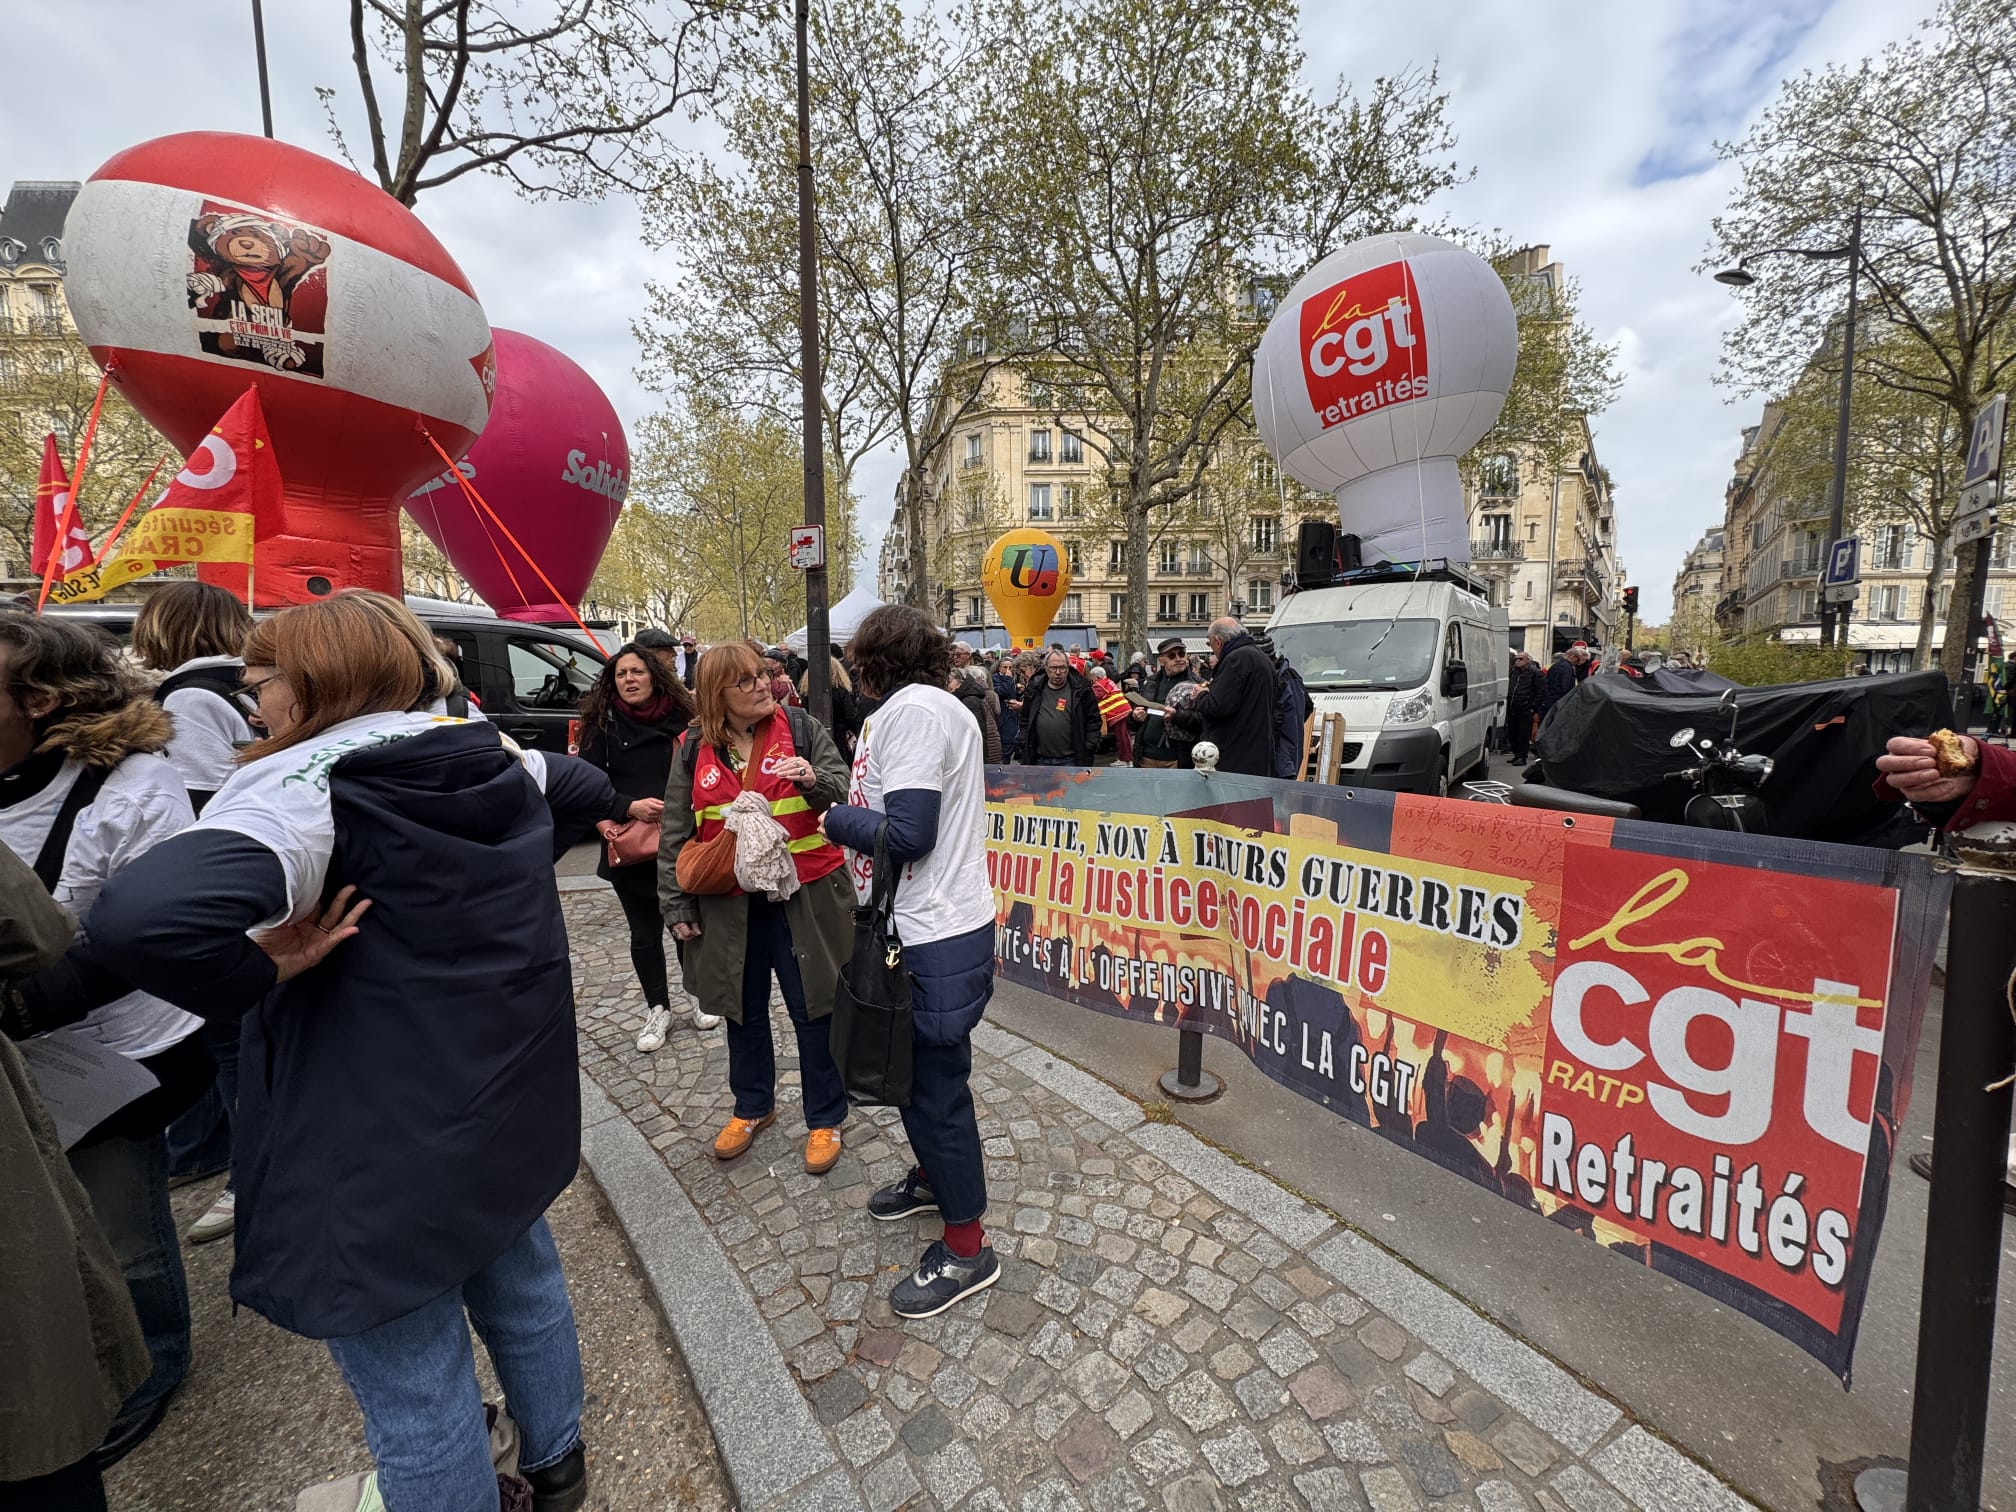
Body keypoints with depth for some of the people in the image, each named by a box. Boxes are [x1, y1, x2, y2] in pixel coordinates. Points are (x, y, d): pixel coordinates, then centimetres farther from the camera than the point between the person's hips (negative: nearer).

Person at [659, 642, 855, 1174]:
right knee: (744, 1010, 19)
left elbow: (846, 793, -8)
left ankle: (825, 1119, 28)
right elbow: (675, 833, 6)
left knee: (814, 1010, 7)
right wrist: (677, 905, 4)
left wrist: (814, 781, -29)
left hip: (804, 896, -2)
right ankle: (752, 1107, 43)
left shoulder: (801, 727, -4)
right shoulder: (693, 748, 2)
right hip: (728, 904, 3)